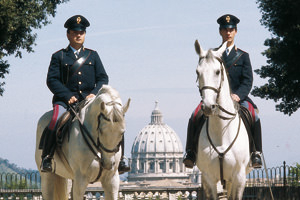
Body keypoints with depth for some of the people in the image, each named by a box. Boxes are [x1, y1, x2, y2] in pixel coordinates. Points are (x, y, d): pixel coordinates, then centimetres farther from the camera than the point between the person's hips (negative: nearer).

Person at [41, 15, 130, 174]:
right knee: (56, 121, -33)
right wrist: (68, 96, -15)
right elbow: (52, 80, -1)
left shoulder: (92, 55, 18)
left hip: (89, 99, 3)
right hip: (65, 99, -3)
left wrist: (94, 93, -9)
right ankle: (46, 158, -18)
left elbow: (103, 78, 11)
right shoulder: (58, 57, 10)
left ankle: (119, 160, -7)